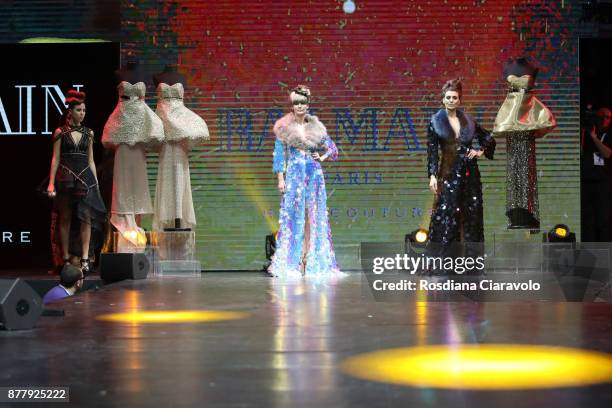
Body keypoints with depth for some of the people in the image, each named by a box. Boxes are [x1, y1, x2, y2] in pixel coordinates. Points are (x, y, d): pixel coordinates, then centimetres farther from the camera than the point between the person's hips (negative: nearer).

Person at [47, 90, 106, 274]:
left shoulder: (88, 133, 11)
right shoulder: (60, 132, 3)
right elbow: (55, 159, 1)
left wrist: (96, 183, 10)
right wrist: (51, 183, -6)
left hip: (85, 177, 2)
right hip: (66, 178, -2)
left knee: (86, 217, -9)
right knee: (65, 218, 2)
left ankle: (85, 258, -10)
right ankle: (66, 258, 9)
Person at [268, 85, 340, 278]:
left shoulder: (316, 127, 9)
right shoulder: (285, 128, 1)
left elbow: (332, 147, 17)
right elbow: (279, 155, 0)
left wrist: (322, 157, -2)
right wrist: (280, 179, -7)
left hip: (314, 175, 3)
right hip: (294, 175, -3)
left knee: (313, 217, 3)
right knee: (293, 216, -5)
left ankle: (311, 260, 9)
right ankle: (290, 262, -3)